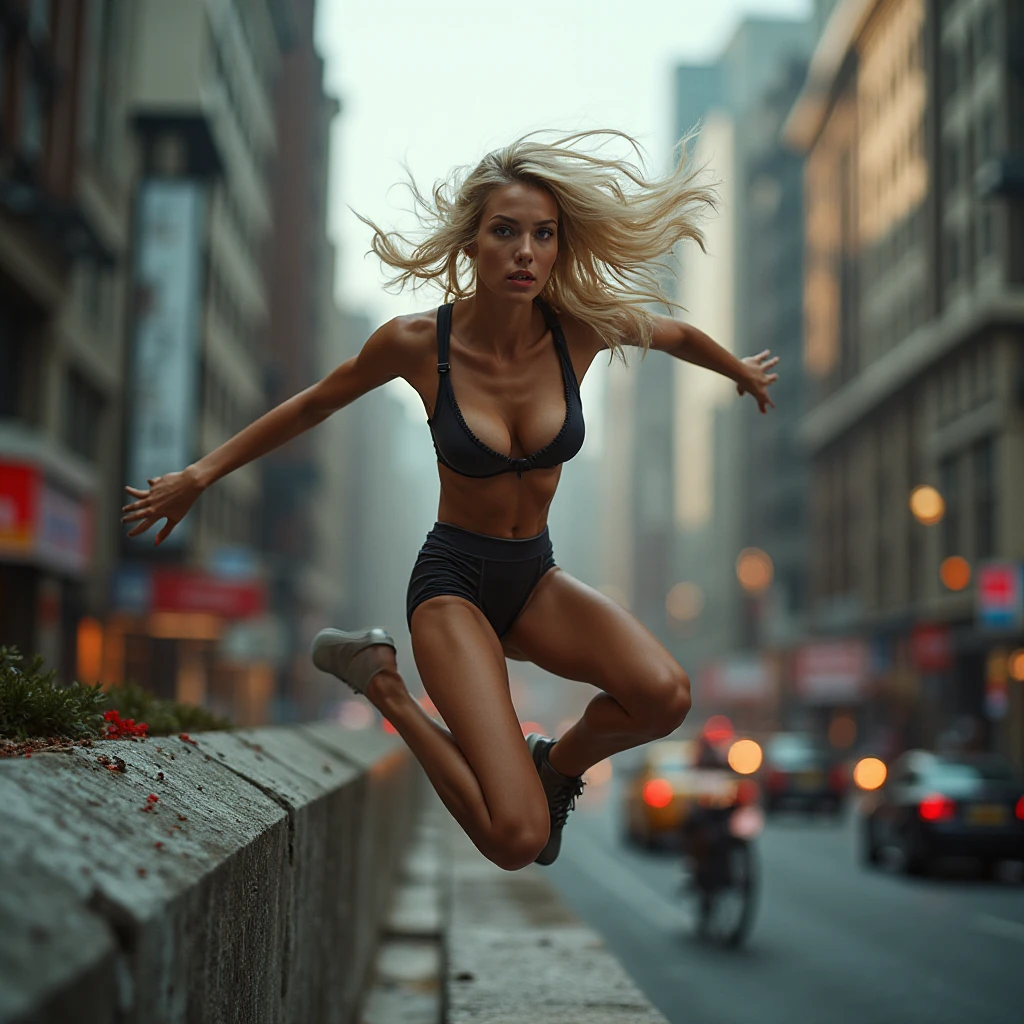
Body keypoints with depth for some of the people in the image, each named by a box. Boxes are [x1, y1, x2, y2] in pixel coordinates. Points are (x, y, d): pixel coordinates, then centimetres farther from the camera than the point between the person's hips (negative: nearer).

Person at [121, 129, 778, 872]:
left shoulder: (583, 327, -11)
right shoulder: (417, 343, -16)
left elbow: (676, 335, 12)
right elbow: (314, 405, 2)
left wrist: (741, 373, 31)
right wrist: (201, 475, 10)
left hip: (537, 579, 3)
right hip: (452, 582, -3)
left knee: (665, 696, -30)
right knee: (515, 839, -21)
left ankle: (558, 764, 5)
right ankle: (384, 684, 5)